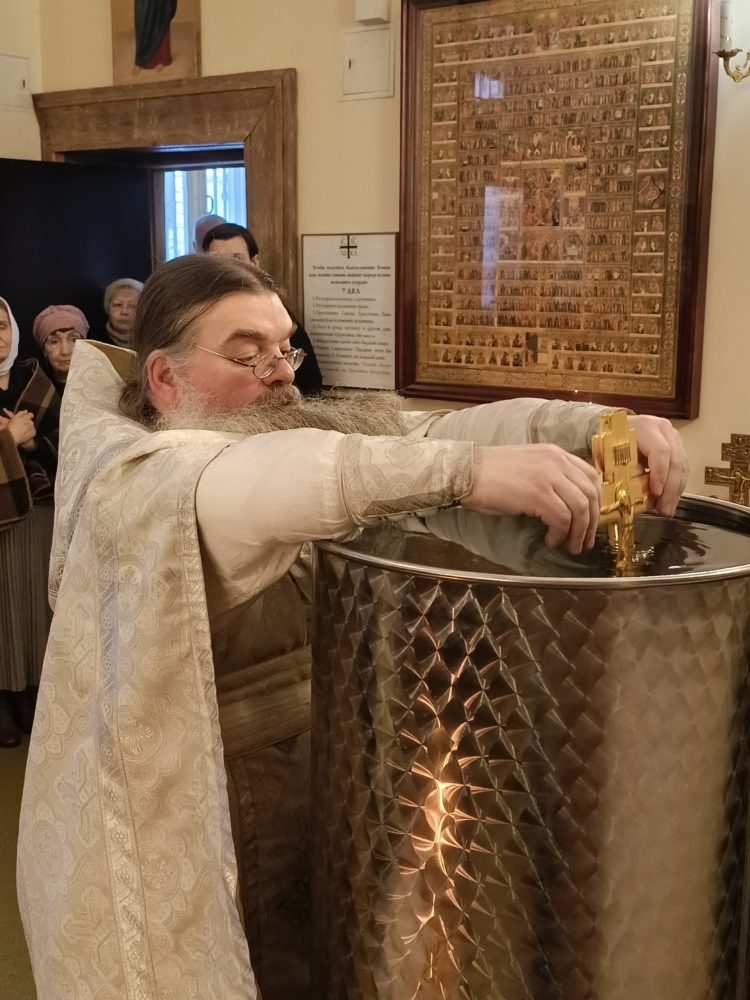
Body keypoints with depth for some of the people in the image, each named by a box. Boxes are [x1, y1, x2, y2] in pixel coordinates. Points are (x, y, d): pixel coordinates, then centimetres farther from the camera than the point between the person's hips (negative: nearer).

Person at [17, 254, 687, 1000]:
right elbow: (231, 488, -35)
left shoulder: (308, 435, 4)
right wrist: (467, 472, -44)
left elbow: (438, 431, -5)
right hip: (162, 843, -5)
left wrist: (598, 428, -23)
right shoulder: (117, 475, -15)